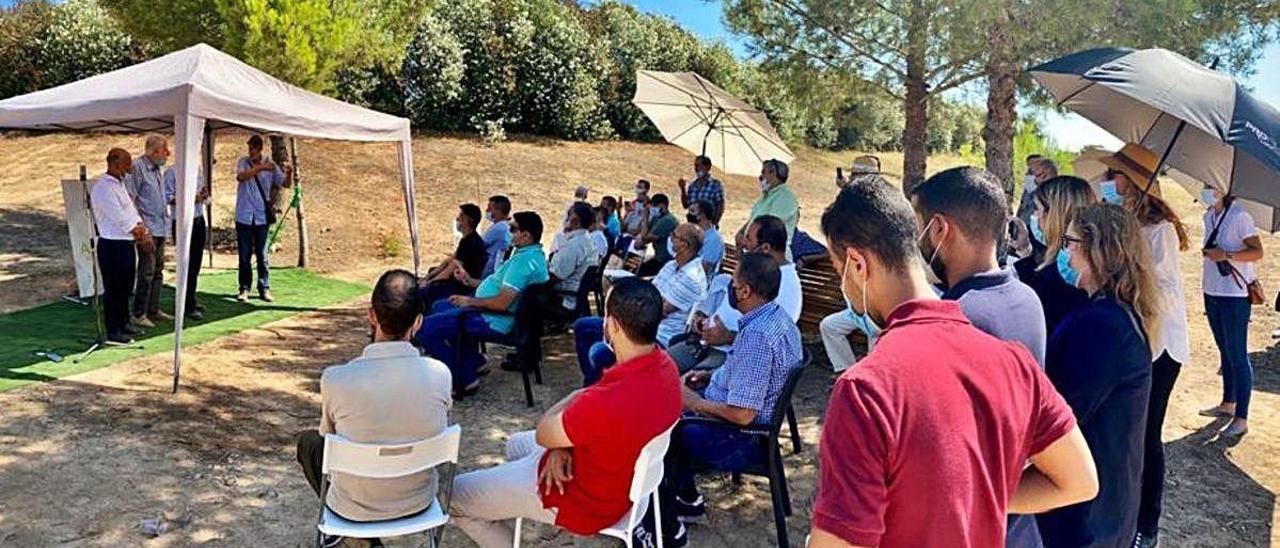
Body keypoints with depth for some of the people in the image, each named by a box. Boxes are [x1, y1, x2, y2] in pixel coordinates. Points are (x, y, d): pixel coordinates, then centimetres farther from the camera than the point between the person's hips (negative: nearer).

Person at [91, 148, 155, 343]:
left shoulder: (119, 184, 15)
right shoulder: (103, 188, -16)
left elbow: (132, 212, 14)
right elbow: (120, 219, -20)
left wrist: (143, 231, -1)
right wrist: (142, 235, -13)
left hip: (127, 243, 9)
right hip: (112, 246, -9)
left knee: (125, 287, 18)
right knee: (113, 289, -1)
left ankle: (123, 324, 30)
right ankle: (112, 332, 7)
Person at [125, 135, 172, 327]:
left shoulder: (158, 169, 15)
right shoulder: (137, 168, -12)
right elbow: (130, 199, -15)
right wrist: (141, 228, -17)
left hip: (161, 228, 9)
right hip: (148, 229, -9)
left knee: (158, 271, 14)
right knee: (146, 272, -6)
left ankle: (153, 310, 23)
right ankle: (139, 314, 1)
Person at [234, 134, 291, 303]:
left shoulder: (270, 164, 2)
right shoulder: (243, 162, 0)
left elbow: (285, 184, -1)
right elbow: (240, 176, -20)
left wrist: (288, 174, -23)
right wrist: (260, 168, -31)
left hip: (262, 216, 0)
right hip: (244, 216, 0)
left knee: (262, 254, 4)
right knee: (244, 255, 6)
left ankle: (264, 288, 12)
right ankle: (244, 288, 14)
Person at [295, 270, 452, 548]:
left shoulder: (335, 379, -25)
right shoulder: (440, 374, -21)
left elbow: (328, 434, -2)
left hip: (356, 509, -2)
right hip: (419, 501, 2)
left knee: (307, 441, 26)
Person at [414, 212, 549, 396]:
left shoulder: (524, 261, -25)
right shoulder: (534, 253, 9)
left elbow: (502, 303, -29)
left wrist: (470, 301, -15)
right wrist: (473, 282, 19)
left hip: (493, 320, -11)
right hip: (488, 311, 11)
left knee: (425, 328, -14)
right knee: (439, 307, 28)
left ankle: (464, 378, -5)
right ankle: (474, 361, 25)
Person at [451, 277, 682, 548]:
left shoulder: (607, 402, -41)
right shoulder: (663, 364, -13)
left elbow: (543, 433, -20)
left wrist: (574, 397, -5)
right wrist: (561, 446, -11)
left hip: (587, 502, -9)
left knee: (455, 496, 3)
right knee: (516, 445, 31)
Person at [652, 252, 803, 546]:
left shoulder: (756, 335, -30)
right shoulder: (777, 316, 1)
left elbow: (742, 414, -30)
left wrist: (694, 402, -15)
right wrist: (711, 376, 9)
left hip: (741, 439, -10)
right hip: (759, 423, 10)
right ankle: (687, 498, 25)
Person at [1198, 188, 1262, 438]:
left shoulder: (1239, 217, -13)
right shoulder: (1209, 216, 9)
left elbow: (1257, 252, -17)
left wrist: (1226, 255, -28)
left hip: (1235, 295, -8)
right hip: (1212, 293, 8)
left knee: (1237, 355, -4)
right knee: (1225, 352, 18)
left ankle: (1241, 419, 2)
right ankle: (1228, 404, 31)